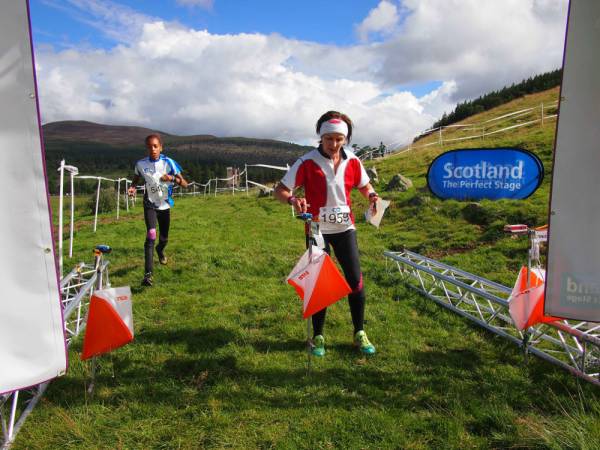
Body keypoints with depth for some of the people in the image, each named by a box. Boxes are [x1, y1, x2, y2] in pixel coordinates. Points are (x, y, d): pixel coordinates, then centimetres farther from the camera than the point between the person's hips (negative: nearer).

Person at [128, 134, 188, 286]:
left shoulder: (168, 162, -15)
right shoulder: (140, 164, -11)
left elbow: (184, 183, -16)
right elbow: (136, 178, 10)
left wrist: (172, 178, -36)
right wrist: (133, 187, -13)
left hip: (165, 205, 1)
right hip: (150, 204, -1)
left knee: (164, 238, 16)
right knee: (151, 235, -22)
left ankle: (160, 250, 55)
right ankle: (148, 274, -23)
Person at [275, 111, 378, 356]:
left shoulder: (352, 162, -3)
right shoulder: (307, 162, -14)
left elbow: (364, 185, 14)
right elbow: (280, 190, -14)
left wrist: (371, 195, -8)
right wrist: (293, 199, -36)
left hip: (345, 228, 3)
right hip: (318, 230, -3)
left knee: (355, 280, 1)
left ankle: (359, 333, 20)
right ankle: (318, 336, 21)